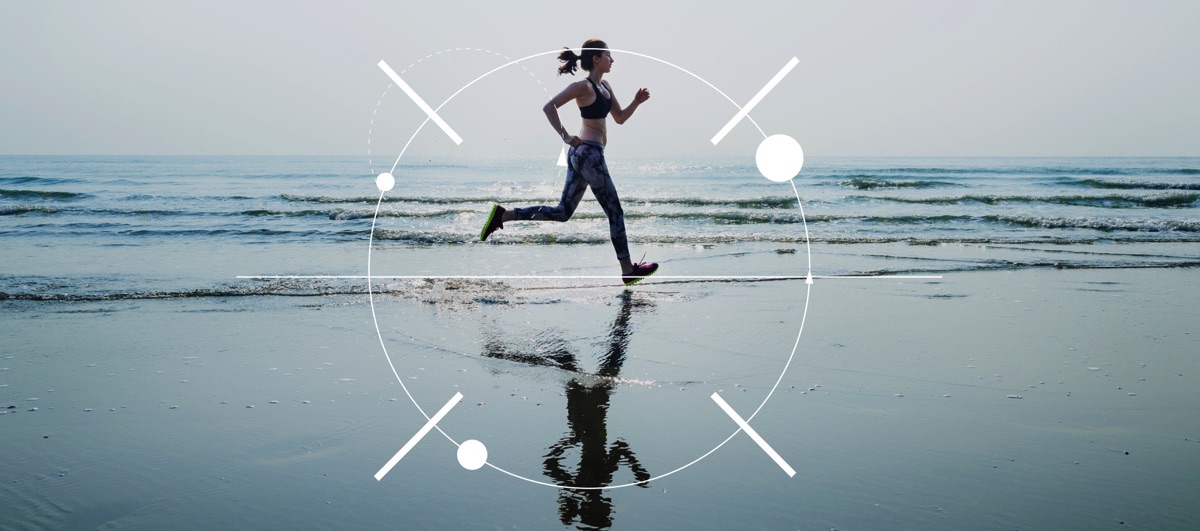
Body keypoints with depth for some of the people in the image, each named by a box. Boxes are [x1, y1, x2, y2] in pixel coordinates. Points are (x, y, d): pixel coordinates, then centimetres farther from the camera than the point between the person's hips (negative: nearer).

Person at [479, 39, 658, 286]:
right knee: (615, 211, 0)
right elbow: (549, 107, -20)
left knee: (562, 212, 12)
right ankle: (628, 270, 9)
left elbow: (620, 118, 22)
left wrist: (636, 102, 6)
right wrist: (565, 136, -23)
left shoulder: (605, 86, 15)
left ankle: (503, 215, 9)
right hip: (589, 153, -10)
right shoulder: (584, 86, -12)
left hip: (582, 153, 10)